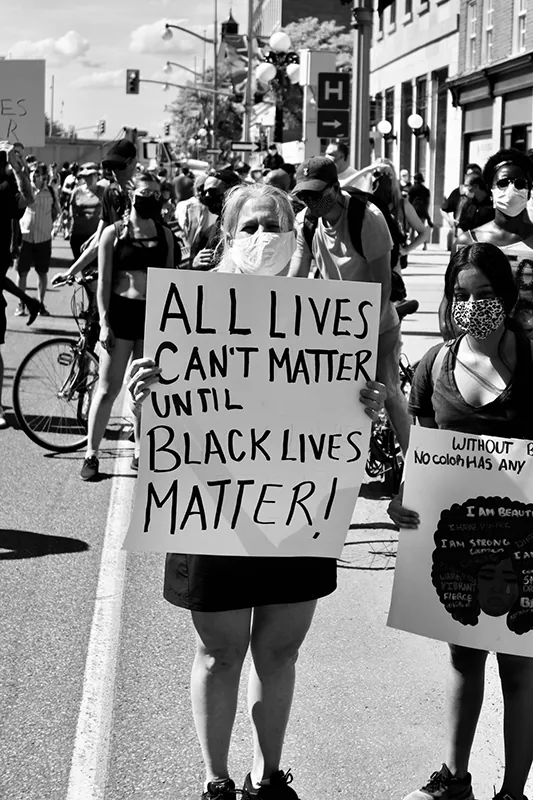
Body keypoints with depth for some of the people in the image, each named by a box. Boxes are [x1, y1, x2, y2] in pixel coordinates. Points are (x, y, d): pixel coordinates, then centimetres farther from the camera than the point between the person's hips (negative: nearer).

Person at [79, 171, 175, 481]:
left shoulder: (165, 235, 9)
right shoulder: (114, 233, 0)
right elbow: (104, 281, -2)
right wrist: (104, 321, -9)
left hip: (155, 315, 3)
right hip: (121, 311, -3)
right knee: (108, 389, -2)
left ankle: (141, 452, 21)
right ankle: (91, 454, 5)